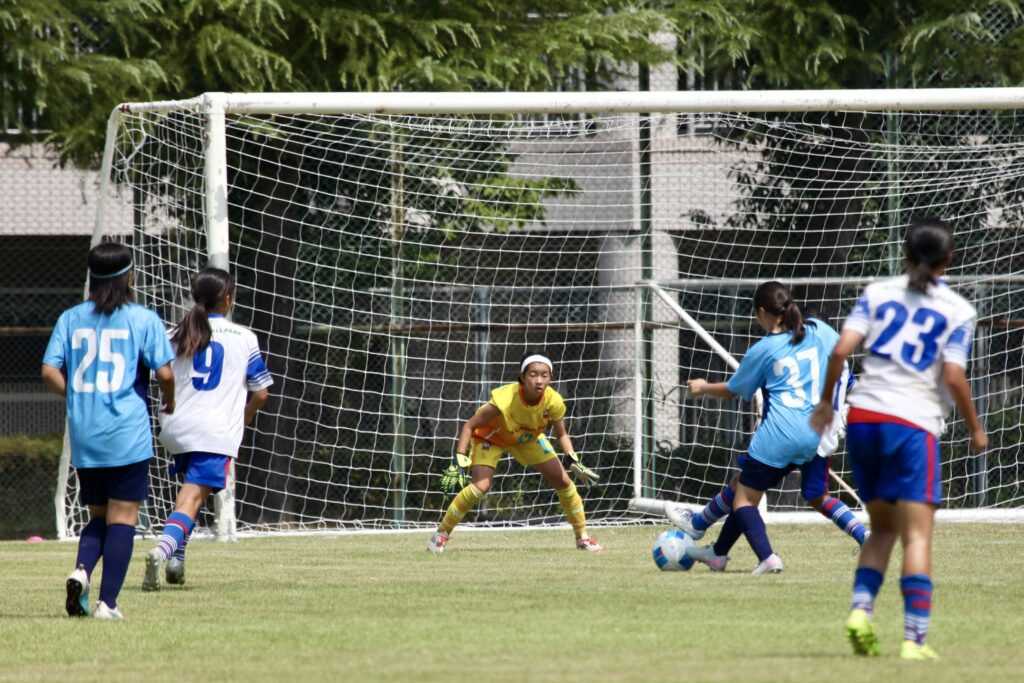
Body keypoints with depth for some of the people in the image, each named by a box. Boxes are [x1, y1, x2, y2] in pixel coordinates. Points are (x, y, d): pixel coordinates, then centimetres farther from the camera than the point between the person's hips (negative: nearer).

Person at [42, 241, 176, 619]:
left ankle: (81, 570, -10)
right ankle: (107, 602, -6)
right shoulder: (143, 319, -4)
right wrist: (170, 404, 12)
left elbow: (50, 371, 0)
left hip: (83, 436, 4)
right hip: (128, 434, -4)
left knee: (99, 516, 16)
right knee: (122, 517, 1)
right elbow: (164, 373, -8)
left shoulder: (71, 319, 6)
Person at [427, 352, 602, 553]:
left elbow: (561, 435, -6)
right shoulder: (504, 399, -40)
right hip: (491, 437, -4)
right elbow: (469, 426, -28)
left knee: (563, 480, -2)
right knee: (481, 486, -24)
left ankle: (582, 537, 17)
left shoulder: (553, 401, -28)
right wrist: (459, 462, -34)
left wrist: (575, 461, -20)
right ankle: (441, 534, -7)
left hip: (529, 438, 4)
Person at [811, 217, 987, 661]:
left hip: (864, 418, 4)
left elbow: (841, 349, -2)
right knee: (917, 536, -3)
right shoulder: (958, 311, 2)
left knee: (882, 528, 17)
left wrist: (826, 402, 11)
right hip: (914, 425, -4)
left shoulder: (876, 294, 9)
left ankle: (861, 608, -3)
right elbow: (954, 376, -7)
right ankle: (914, 638, -12)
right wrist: (975, 430, 7)